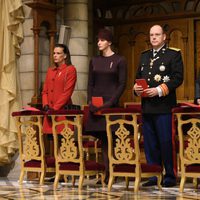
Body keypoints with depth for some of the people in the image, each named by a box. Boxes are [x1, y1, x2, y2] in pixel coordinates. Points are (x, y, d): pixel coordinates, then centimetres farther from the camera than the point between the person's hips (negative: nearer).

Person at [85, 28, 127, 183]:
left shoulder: (119, 60, 0)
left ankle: (111, 172, -4)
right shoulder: (94, 61, 13)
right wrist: (90, 101, -2)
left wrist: (110, 102, -14)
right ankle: (106, 171, 5)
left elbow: (122, 84, -5)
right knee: (102, 138, 3)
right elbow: (90, 84, 13)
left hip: (111, 104, -4)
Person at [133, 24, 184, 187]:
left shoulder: (174, 54, 1)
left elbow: (178, 77, -8)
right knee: (150, 142, 8)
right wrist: (136, 87, 1)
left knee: (166, 142, -5)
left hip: (164, 106, -6)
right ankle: (154, 175, 15)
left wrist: (159, 90, -17)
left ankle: (170, 176, 3)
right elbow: (138, 75, 23)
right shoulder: (144, 55, 19)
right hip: (147, 106, 6)